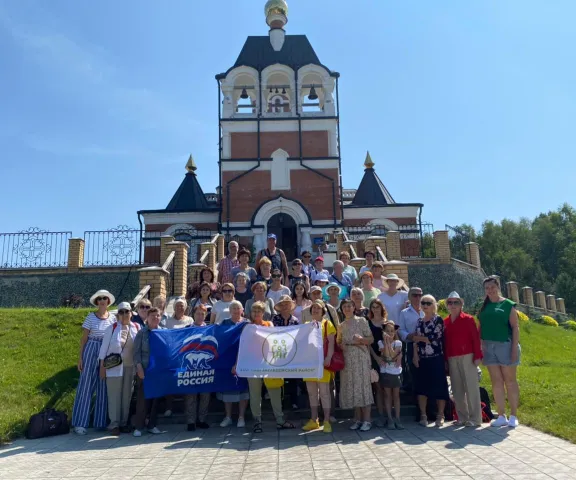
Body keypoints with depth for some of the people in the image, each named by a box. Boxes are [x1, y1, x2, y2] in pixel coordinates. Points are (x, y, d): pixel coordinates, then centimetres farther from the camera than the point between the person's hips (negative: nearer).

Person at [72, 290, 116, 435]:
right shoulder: (91, 317, 1)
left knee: (104, 388, 7)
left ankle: (101, 422, 16)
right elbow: (84, 338, 1)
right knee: (86, 386, 0)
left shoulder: (113, 318, 7)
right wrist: (80, 357, -4)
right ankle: (80, 423, 6)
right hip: (91, 352, -2)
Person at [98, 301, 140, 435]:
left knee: (127, 395, 9)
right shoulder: (112, 328, -4)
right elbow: (104, 347, -1)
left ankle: (124, 423, 19)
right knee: (114, 395, 1)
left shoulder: (137, 327, 1)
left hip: (130, 366, 2)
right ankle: (114, 424, 9)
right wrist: (102, 366, -4)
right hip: (114, 366, -2)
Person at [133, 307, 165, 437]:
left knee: (156, 398, 8)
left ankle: (152, 425, 19)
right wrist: (139, 367, -12)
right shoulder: (142, 332, 1)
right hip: (144, 370, -3)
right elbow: (137, 352, -2)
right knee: (142, 398, -1)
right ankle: (138, 427, 9)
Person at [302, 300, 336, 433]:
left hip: (322, 362, -5)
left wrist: (329, 357, -18)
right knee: (311, 393, 10)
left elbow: (331, 342, -6)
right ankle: (313, 420, 18)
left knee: (324, 392, -2)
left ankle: (326, 421, 4)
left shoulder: (327, 324, 1)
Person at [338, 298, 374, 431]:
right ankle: (358, 419, 15)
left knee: (363, 385, -4)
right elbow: (339, 342, 19)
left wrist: (361, 339, -20)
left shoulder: (361, 321, 2)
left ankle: (366, 420, 2)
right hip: (347, 359, 4)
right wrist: (341, 345, -3)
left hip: (361, 358, -4)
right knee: (351, 387, 5)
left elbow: (371, 339, -2)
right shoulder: (341, 326, 13)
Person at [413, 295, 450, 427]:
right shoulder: (419, 321, 12)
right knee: (421, 386, 4)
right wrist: (415, 356, -2)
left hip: (436, 359, -5)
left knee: (439, 387, -1)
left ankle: (440, 416, 11)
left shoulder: (438, 320, -3)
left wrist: (418, 337, -3)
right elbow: (416, 341, 10)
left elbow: (434, 338, -14)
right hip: (422, 359, 5)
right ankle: (423, 415, 12)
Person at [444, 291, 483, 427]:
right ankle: (462, 417, 19)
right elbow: (445, 341, 10)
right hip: (452, 359, 5)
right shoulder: (445, 322, 9)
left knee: (471, 387, 0)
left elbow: (476, 338, -5)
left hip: (467, 357, -4)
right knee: (457, 390, 9)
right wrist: (445, 359, 8)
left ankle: (475, 419, 7)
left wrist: (477, 356, -10)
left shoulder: (468, 319, -2)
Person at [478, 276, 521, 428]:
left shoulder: (508, 305, -1)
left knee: (510, 381, 4)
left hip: (505, 345, -4)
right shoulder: (484, 306, 11)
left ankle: (513, 416, 14)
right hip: (489, 347, 4)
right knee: (496, 382, 6)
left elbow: (515, 327, -5)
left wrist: (515, 348, -12)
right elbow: (481, 328, 11)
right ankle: (501, 416, 13)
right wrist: (481, 347, 5)